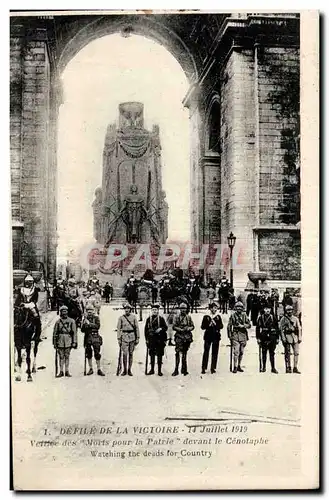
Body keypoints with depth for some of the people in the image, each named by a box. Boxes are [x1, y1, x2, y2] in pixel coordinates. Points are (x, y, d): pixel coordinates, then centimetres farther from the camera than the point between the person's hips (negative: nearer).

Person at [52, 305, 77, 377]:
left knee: (67, 357, 5)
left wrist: (74, 342, 0)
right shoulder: (58, 322, 5)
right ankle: (61, 372, 12)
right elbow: (54, 333, 9)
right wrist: (54, 342, 5)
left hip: (68, 342, 0)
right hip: (60, 342, 0)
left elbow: (74, 333, 4)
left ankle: (67, 371, 12)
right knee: (61, 357, 5)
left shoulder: (71, 321, 4)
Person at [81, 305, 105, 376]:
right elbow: (82, 330, 7)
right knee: (88, 354, 6)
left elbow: (98, 326, -11)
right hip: (87, 338, 3)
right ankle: (90, 369, 17)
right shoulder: (84, 319, 12)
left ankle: (99, 369, -3)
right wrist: (84, 323, -11)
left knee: (97, 354, -6)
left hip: (95, 337, -3)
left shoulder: (96, 318, 5)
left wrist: (89, 323, -16)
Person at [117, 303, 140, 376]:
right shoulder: (121, 318, 2)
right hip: (124, 337, -1)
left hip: (132, 337, 1)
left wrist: (137, 338, 0)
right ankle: (124, 370, 6)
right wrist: (119, 339, -2)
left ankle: (129, 370, 13)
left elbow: (137, 328, 4)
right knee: (124, 354, -5)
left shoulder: (133, 317, 3)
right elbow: (119, 329, 3)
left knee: (131, 354, 6)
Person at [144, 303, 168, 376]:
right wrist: (147, 339, 4)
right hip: (151, 339, 2)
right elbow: (146, 329, 8)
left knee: (159, 355, 1)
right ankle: (152, 370, 19)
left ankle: (159, 371, 9)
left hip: (160, 339, -2)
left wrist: (161, 329, -19)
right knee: (152, 355, 8)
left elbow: (166, 327, 2)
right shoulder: (149, 319, 7)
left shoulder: (161, 319, 2)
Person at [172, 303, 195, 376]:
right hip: (179, 337, -3)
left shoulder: (189, 317, 9)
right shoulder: (177, 317, 0)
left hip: (187, 337, 3)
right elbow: (174, 327, -3)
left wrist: (188, 328, -10)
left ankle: (184, 369, 18)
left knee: (184, 353, 10)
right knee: (178, 353, -9)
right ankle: (176, 370, -7)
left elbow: (192, 326, 11)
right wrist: (181, 329, -16)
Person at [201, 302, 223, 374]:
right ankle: (204, 368, 0)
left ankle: (213, 368, 11)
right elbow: (202, 327, 2)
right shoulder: (206, 317, 4)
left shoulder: (218, 317, 9)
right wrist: (209, 325, -12)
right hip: (208, 336, -2)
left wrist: (215, 324, -11)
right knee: (206, 352, -4)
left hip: (216, 336, 2)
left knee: (215, 352, 3)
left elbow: (221, 326, 4)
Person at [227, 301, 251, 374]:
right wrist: (229, 335, -1)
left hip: (243, 335, 3)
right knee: (236, 352, -11)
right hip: (235, 335, -3)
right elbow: (229, 326, 2)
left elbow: (249, 325, 6)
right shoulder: (233, 315, -1)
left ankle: (239, 366, 21)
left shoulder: (244, 315, 7)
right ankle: (235, 367, -5)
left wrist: (243, 326, -12)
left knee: (241, 352, 9)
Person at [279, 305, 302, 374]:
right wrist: (283, 338, -9)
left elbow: (299, 328, 11)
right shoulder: (283, 319, 2)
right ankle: (288, 368, 5)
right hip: (287, 336, -3)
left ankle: (295, 368, 5)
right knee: (287, 353, 0)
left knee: (296, 352, -1)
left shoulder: (295, 319, 12)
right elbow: (281, 329, -1)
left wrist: (300, 338, 2)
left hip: (295, 337, 3)